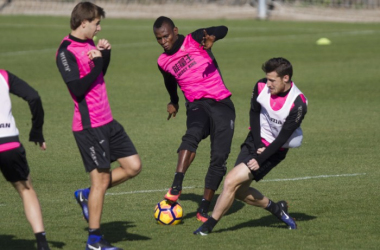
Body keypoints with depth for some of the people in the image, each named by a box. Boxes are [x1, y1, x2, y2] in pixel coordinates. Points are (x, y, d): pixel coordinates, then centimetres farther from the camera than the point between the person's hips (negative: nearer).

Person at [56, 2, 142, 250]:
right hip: (89, 126, -9)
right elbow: (78, 88, -23)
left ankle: (88, 195, 22)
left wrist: (105, 54, 7)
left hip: (107, 121, 9)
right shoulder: (67, 51, -16)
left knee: (133, 166, 7)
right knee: (101, 179, -3)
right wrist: (97, 63, -21)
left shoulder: (89, 43, 10)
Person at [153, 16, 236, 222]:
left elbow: (223, 30, -9)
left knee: (219, 158, -9)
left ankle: (203, 209, -1)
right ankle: (176, 187, -46)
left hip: (222, 104, -1)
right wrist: (173, 101, 42)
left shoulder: (195, 40, -1)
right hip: (197, 105, 1)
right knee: (193, 134, -34)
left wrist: (212, 38, -30)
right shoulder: (163, 62, 11)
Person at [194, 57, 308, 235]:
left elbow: (283, 138, -20)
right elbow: (254, 114, 3)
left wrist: (260, 158, -23)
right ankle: (276, 208, 27)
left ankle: (208, 227, -4)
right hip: (256, 142, 6)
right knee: (238, 191, 3)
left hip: (275, 150, -6)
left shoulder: (298, 104, -24)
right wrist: (257, 146, -5)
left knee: (231, 182, -16)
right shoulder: (261, 86, -10)